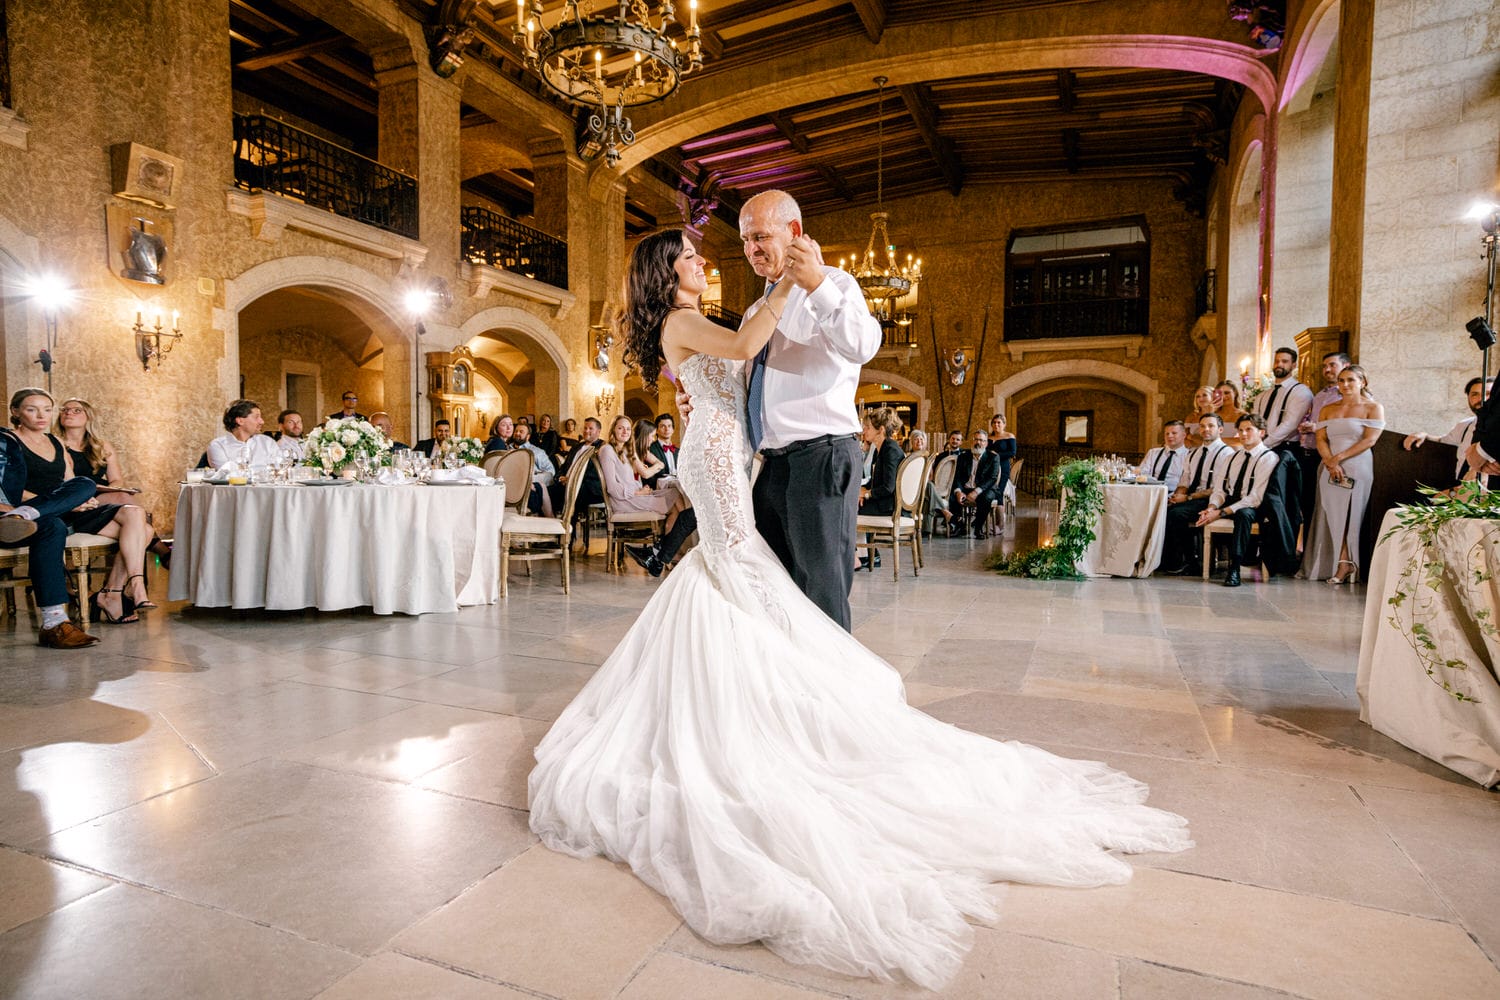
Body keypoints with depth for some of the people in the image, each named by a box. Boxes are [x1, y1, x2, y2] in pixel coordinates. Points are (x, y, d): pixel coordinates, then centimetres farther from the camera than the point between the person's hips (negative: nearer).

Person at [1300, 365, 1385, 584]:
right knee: (1329, 515, -3)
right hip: (1329, 468, 4)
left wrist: (1340, 457, -13)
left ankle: (1344, 564, -9)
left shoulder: (1373, 408, 4)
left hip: (1357, 468, -4)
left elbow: (1370, 440, -6)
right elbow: (1321, 439, 6)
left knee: (1347, 515, -11)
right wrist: (1330, 463, -11)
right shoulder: (1327, 410, 16)